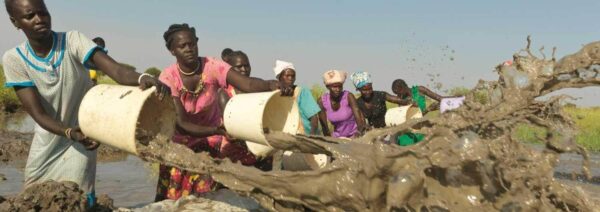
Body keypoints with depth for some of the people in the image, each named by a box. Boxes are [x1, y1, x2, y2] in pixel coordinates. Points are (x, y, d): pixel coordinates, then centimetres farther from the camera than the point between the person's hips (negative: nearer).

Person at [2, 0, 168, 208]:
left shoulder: (73, 41, -21)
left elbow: (115, 69, -37)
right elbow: (38, 114, -19)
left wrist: (141, 78, -59)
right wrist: (70, 133, -37)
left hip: (83, 132, -2)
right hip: (46, 139, 3)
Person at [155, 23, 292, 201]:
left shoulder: (212, 66, -21)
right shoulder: (168, 77, -21)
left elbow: (247, 83, -35)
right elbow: (180, 123, -25)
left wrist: (271, 85, -57)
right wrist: (217, 130, -39)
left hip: (213, 140, 0)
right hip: (181, 141, 0)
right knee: (173, 198, 5)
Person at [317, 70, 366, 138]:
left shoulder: (349, 97, -17)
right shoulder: (321, 101, -11)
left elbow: (359, 118, -25)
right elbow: (324, 125, -4)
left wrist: (359, 132, -42)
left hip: (354, 136, -2)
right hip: (337, 137, 2)